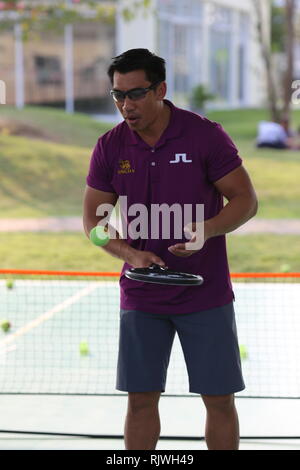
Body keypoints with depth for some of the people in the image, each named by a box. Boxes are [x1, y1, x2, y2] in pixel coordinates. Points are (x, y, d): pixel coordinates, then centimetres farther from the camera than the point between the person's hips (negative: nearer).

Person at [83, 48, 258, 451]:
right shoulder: (110, 147, -1)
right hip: (141, 297, 2)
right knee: (141, 398, 5)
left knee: (219, 399, 1)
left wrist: (206, 230, -26)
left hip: (206, 293, -2)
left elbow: (246, 200, -7)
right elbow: (93, 218, 4)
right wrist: (131, 253, -15)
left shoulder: (206, 135, -10)